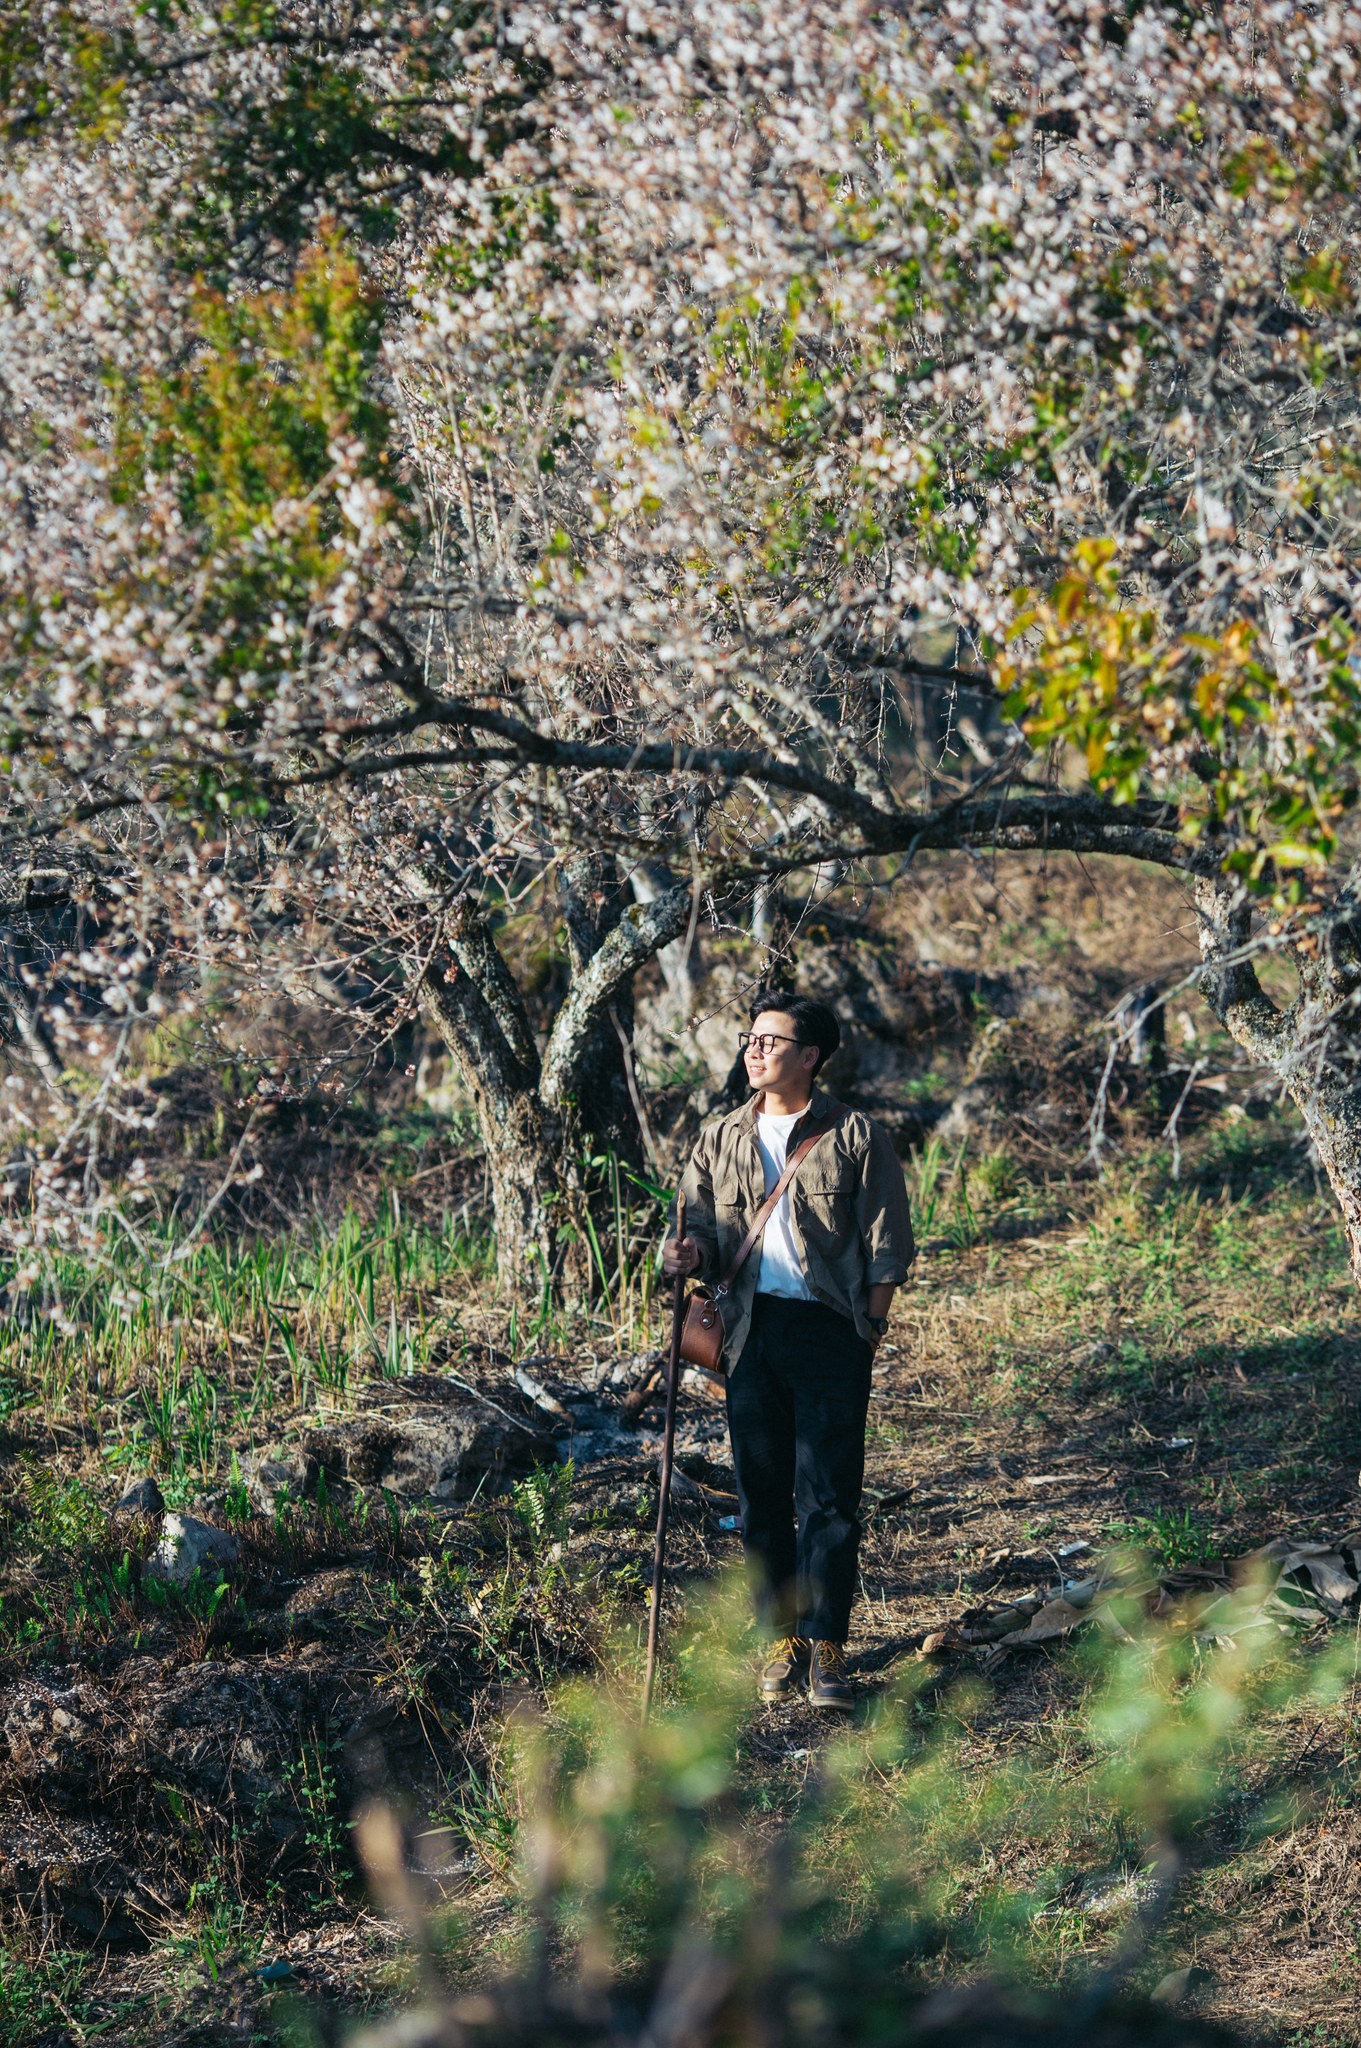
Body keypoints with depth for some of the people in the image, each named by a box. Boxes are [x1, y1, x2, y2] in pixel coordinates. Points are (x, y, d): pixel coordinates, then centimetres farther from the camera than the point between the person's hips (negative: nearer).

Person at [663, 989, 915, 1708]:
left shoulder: (855, 1136, 1)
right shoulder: (721, 1139, 13)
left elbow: (888, 1242, 1)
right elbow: (702, 1224, 14)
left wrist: (870, 1326, -7)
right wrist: (691, 1252, -10)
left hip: (831, 1330, -4)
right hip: (752, 1328, 4)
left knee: (828, 1494, -4)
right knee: (760, 1491, 5)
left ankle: (827, 1648, 1)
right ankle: (781, 1639, 15)